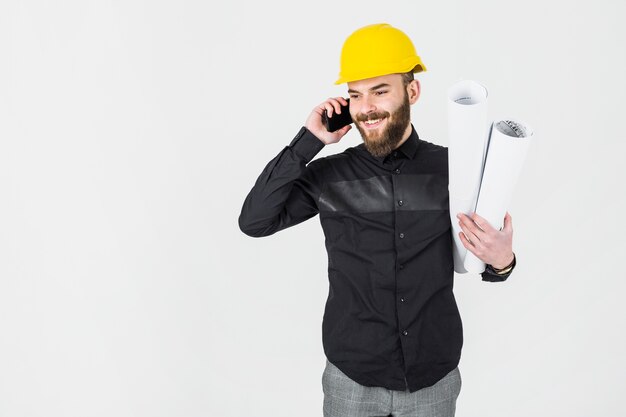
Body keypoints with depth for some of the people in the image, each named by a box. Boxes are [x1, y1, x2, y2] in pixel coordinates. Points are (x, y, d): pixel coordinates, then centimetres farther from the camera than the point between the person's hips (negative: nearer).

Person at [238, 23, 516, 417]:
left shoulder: (453, 169, -7)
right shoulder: (329, 175, -7)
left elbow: (477, 258, 3)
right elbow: (253, 222, -14)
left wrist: (501, 262, -21)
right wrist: (308, 142, -17)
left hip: (434, 378, 0)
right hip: (351, 378, 0)